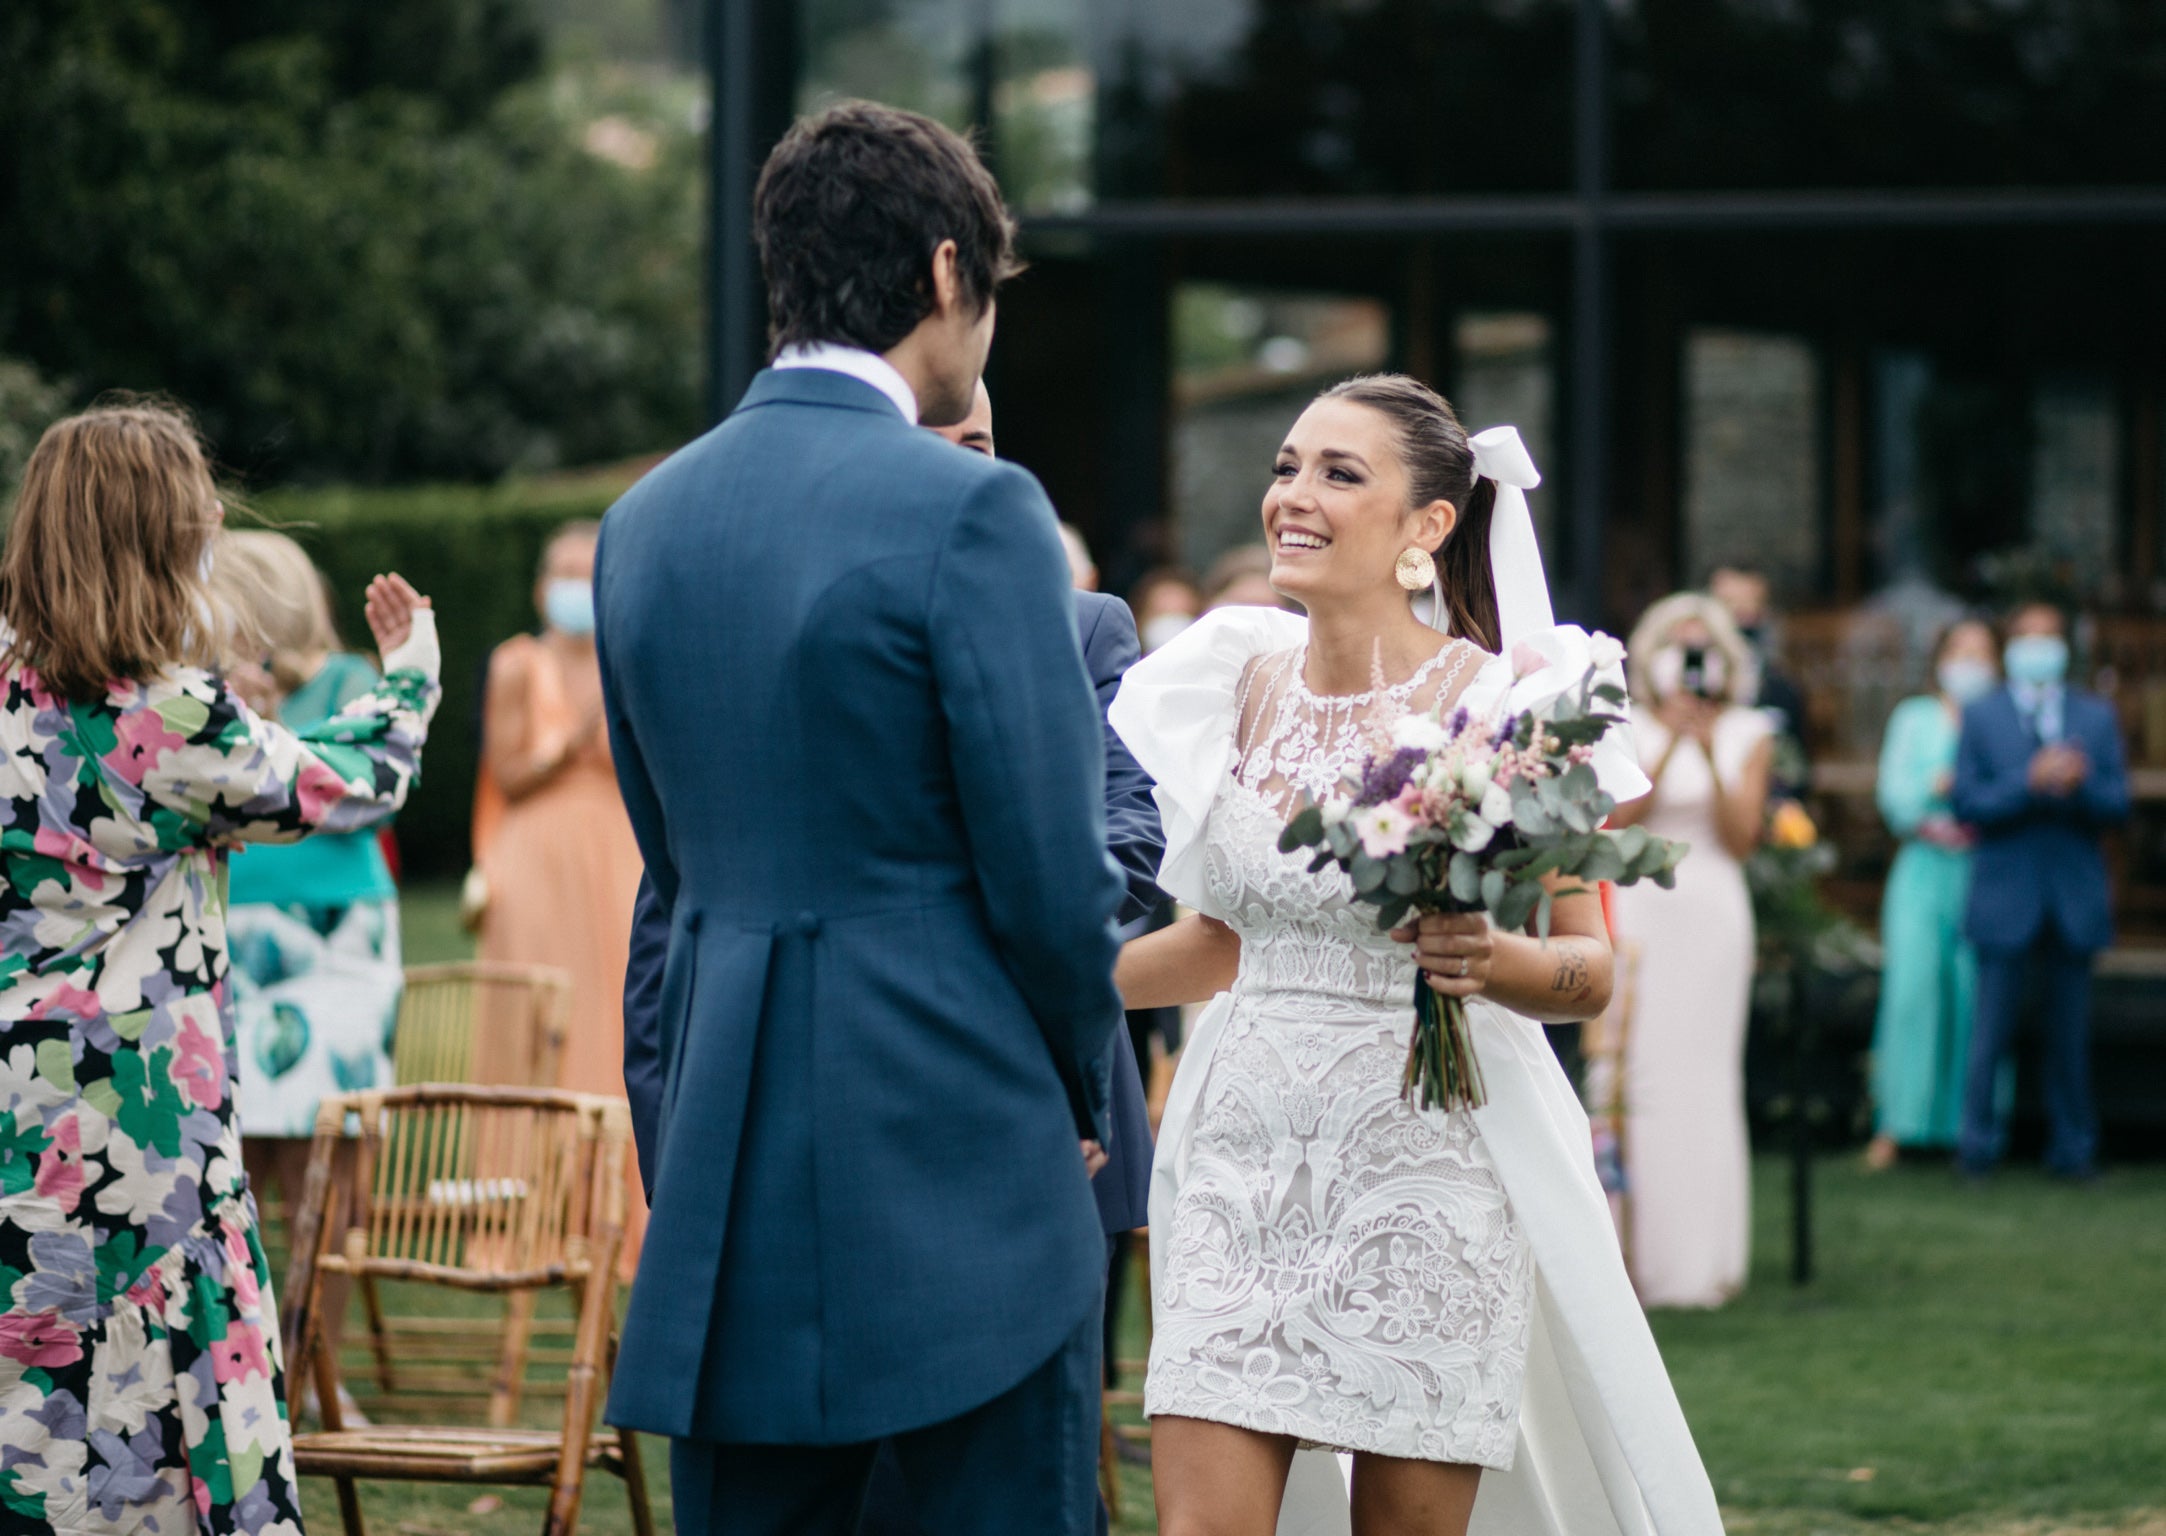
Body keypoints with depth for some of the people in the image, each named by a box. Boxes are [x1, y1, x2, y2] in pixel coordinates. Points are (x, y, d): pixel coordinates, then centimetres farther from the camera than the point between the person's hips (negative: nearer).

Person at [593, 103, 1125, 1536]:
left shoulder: (647, 520, 10)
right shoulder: (970, 513, -12)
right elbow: (1053, 871, -11)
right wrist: (1082, 1085, 6)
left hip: (731, 1161, 6)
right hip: (957, 1150, -6)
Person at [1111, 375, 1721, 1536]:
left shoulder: (1506, 704, -7)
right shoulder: (1243, 683, 7)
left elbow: (1590, 969, -2)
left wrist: (1495, 961, -23)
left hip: (1430, 1163, -4)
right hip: (1248, 1151, 4)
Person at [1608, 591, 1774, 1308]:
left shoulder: (1748, 736, 8)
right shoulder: (1626, 730, 7)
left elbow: (1742, 838, 0)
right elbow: (1617, 819, -7)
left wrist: (1712, 757, -11)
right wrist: (1670, 746, -15)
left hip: (1713, 908, 0)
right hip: (1640, 907, 0)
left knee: (1705, 1079, -3)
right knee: (1639, 1075, -6)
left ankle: (1705, 1257, 1)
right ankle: (1642, 1254, -2)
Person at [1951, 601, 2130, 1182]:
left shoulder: (2097, 717, 9)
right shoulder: (1981, 716, 4)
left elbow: (2118, 805, 3)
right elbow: (1967, 802, -5)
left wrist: (2080, 785, -18)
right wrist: (2029, 782, -19)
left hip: (2075, 899, 2)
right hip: (2006, 895, -2)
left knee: (2071, 1034, 6)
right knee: (1991, 1030, -3)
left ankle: (2072, 1149, 13)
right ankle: (1979, 1145, 5)